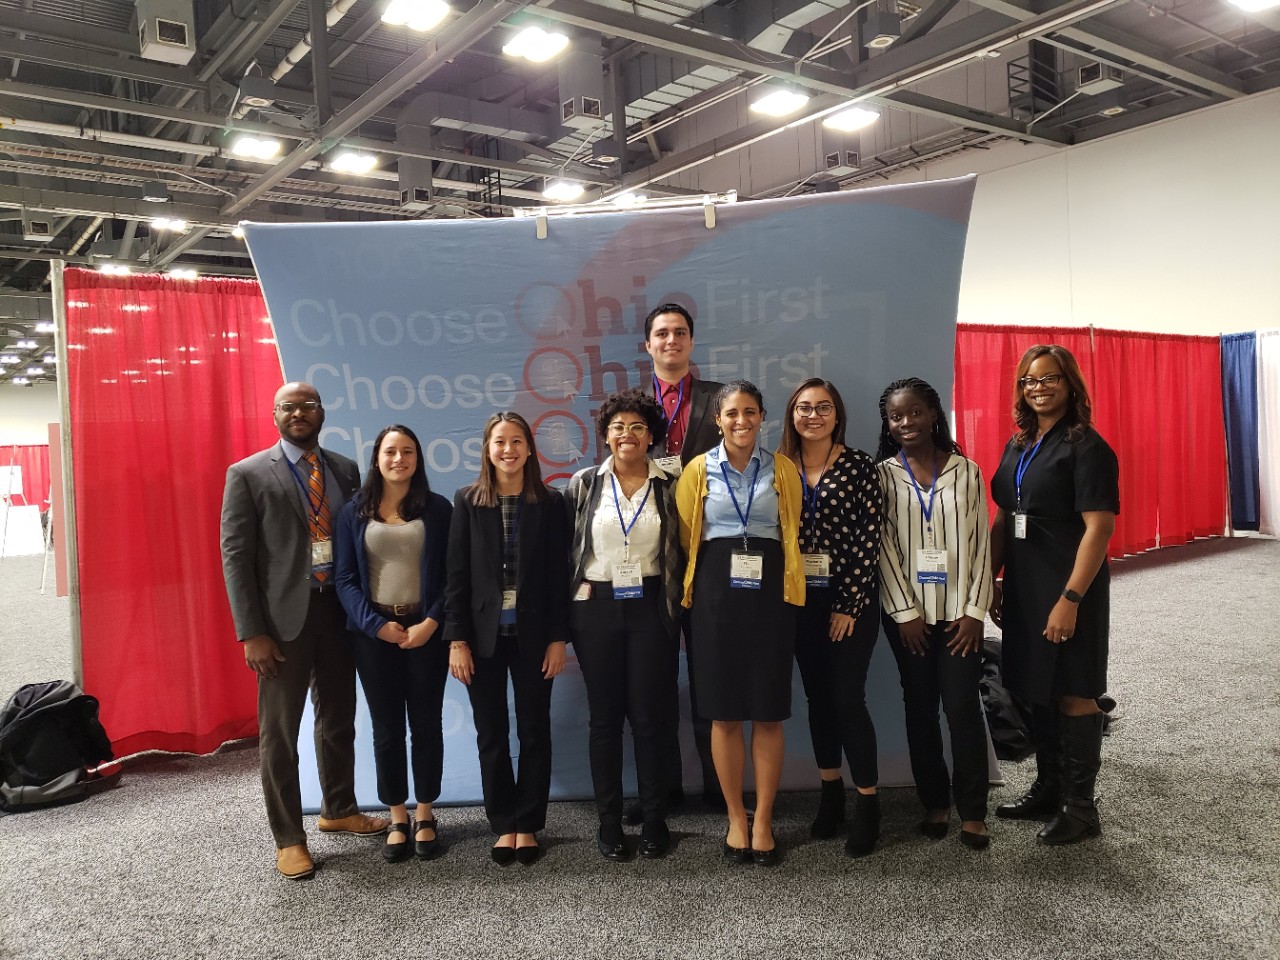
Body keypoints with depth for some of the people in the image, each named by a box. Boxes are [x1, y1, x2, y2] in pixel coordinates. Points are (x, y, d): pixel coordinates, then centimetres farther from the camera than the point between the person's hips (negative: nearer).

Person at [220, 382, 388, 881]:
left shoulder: (346, 470, 7)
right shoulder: (248, 474, -5)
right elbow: (235, 556, -7)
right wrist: (251, 633, -13)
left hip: (338, 611, 4)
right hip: (283, 616, -4)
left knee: (339, 719, 17)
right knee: (279, 731, 5)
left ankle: (339, 810, 36)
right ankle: (288, 837, 20)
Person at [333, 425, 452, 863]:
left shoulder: (437, 508, 2)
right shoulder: (354, 511, 5)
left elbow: (450, 575, 0)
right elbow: (345, 577, 0)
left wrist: (431, 623, -13)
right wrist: (376, 624, -12)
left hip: (425, 630, -1)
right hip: (374, 633, 1)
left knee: (426, 724, 7)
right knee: (386, 727, 7)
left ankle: (425, 815, 22)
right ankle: (397, 818, 20)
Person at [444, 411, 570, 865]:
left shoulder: (549, 502, 1)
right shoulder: (467, 501, 1)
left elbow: (558, 574, 0)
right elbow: (456, 574, -1)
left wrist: (558, 638, -5)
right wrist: (457, 640, -6)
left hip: (533, 633, 0)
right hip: (484, 634, 0)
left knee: (534, 731, 7)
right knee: (491, 735, 8)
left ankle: (527, 825, 21)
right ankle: (503, 825, 22)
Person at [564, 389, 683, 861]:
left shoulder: (669, 486, 2)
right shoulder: (583, 485, 2)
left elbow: (682, 552, 4)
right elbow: (566, 551, 4)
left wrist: (677, 609, 0)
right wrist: (569, 611, 1)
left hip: (651, 609, 0)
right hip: (596, 610, 1)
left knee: (652, 717, 4)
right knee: (605, 717, 8)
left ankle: (654, 820, 19)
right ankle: (609, 822, 20)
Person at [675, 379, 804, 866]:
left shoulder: (782, 469, 6)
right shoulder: (698, 470, 4)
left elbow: (792, 534, 11)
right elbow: (686, 538, 8)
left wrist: (788, 586, 8)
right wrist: (699, 584, 7)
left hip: (770, 592, 0)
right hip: (717, 592, 0)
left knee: (769, 712, 3)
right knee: (724, 713, 4)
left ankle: (763, 821, 17)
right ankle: (736, 818, 19)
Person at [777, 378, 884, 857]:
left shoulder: (859, 465, -5)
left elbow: (870, 537, -8)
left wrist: (850, 604, -12)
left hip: (850, 600, -4)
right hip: (801, 600, 4)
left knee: (847, 698, -4)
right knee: (817, 697, 12)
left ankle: (868, 805, 11)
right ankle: (830, 796, 26)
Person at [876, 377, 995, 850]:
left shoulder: (966, 471, 2)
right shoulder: (882, 475, 1)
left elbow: (981, 543, 1)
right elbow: (884, 546, -3)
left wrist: (974, 611, -6)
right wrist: (905, 611, -9)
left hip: (959, 611, 0)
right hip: (909, 612, 1)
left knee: (963, 707, -2)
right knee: (920, 708, 8)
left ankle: (973, 811, 10)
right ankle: (934, 803, 20)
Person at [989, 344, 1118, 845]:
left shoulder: (1085, 446, -11)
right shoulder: (1018, 447, 11)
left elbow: (1099, 527, -18)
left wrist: (1070, 599, -22)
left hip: (1068, 590, -7)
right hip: (1024, 588, 7)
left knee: (1073, 693, 2)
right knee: (1038, 689, 16)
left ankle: (1080, 805, 16)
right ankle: (1048, 785, 31)